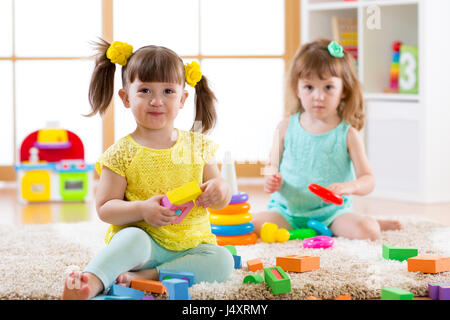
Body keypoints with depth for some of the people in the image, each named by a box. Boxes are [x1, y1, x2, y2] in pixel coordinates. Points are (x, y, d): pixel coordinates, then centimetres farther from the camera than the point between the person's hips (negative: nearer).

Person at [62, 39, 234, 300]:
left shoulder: (197, 146, 9)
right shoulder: (122, 153, -1)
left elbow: (221, 199, 13)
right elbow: (104, 208, -4)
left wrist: (219, 190, -13)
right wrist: (142, 209, -22)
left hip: (190, 244, 3)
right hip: (145, 239, -3)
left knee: (223, 262, -24)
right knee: (132, 239, -35)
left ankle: (143, 277, -30)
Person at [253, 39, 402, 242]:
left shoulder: (348, 134, -4)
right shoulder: (286, 128, 2)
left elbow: (368, 180, -6)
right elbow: (273, 165, 12)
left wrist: (349, 187, -29)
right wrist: (271, 179, -13)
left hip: (332, 210, -2)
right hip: (287, 210, 3)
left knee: (368, 231, -28)